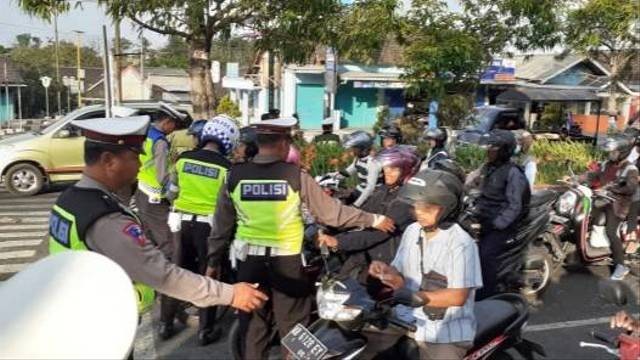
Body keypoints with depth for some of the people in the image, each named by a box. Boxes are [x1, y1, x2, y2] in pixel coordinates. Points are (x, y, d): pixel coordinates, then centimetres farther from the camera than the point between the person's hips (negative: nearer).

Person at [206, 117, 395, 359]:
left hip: (249, 259, 3)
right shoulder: (296, 176, -12)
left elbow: (221, 225, 1)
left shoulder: (235, 176, -5)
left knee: (253, 326, 16)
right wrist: (374, 220, 2)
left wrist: (213, 261, 13)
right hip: (287, 261, -2)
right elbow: (331, 213, -9)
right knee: (293, 326, 13)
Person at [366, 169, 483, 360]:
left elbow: (458, 297, -20)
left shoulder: (461, 243, -17)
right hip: (406, 318, 5)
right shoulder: (412, 231, 4)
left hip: (446, 331, -5)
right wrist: (386, 271, -14)